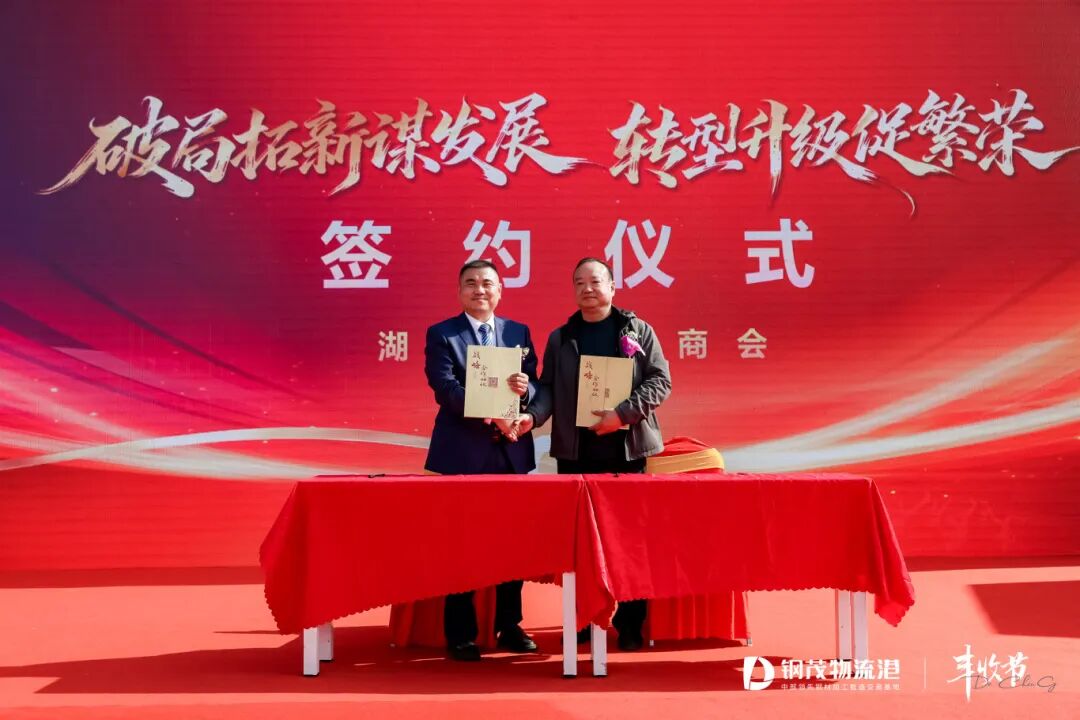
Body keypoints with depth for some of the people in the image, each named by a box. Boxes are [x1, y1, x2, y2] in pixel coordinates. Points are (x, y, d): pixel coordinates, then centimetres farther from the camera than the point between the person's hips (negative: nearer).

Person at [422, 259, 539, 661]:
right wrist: (491, 415, -23)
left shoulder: (519, 333, 12)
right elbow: (446, 390, -12)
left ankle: (509, 627, 19)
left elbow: (534, 387, 6)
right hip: (463, 453, -3)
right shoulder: (441, 335, 1)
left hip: (511, 451, 4)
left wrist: (525, 388, -18)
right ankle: (460, 635, 9)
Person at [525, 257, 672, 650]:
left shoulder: (638, 331, 6)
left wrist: (622, 413, -13)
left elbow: (660, 381, -1)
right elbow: (549, 387, 6)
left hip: (626, 448, -2)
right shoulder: (560, 338, 12)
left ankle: (630, 624, 9)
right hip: (575, 451, 2)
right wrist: (533, 415, -14)